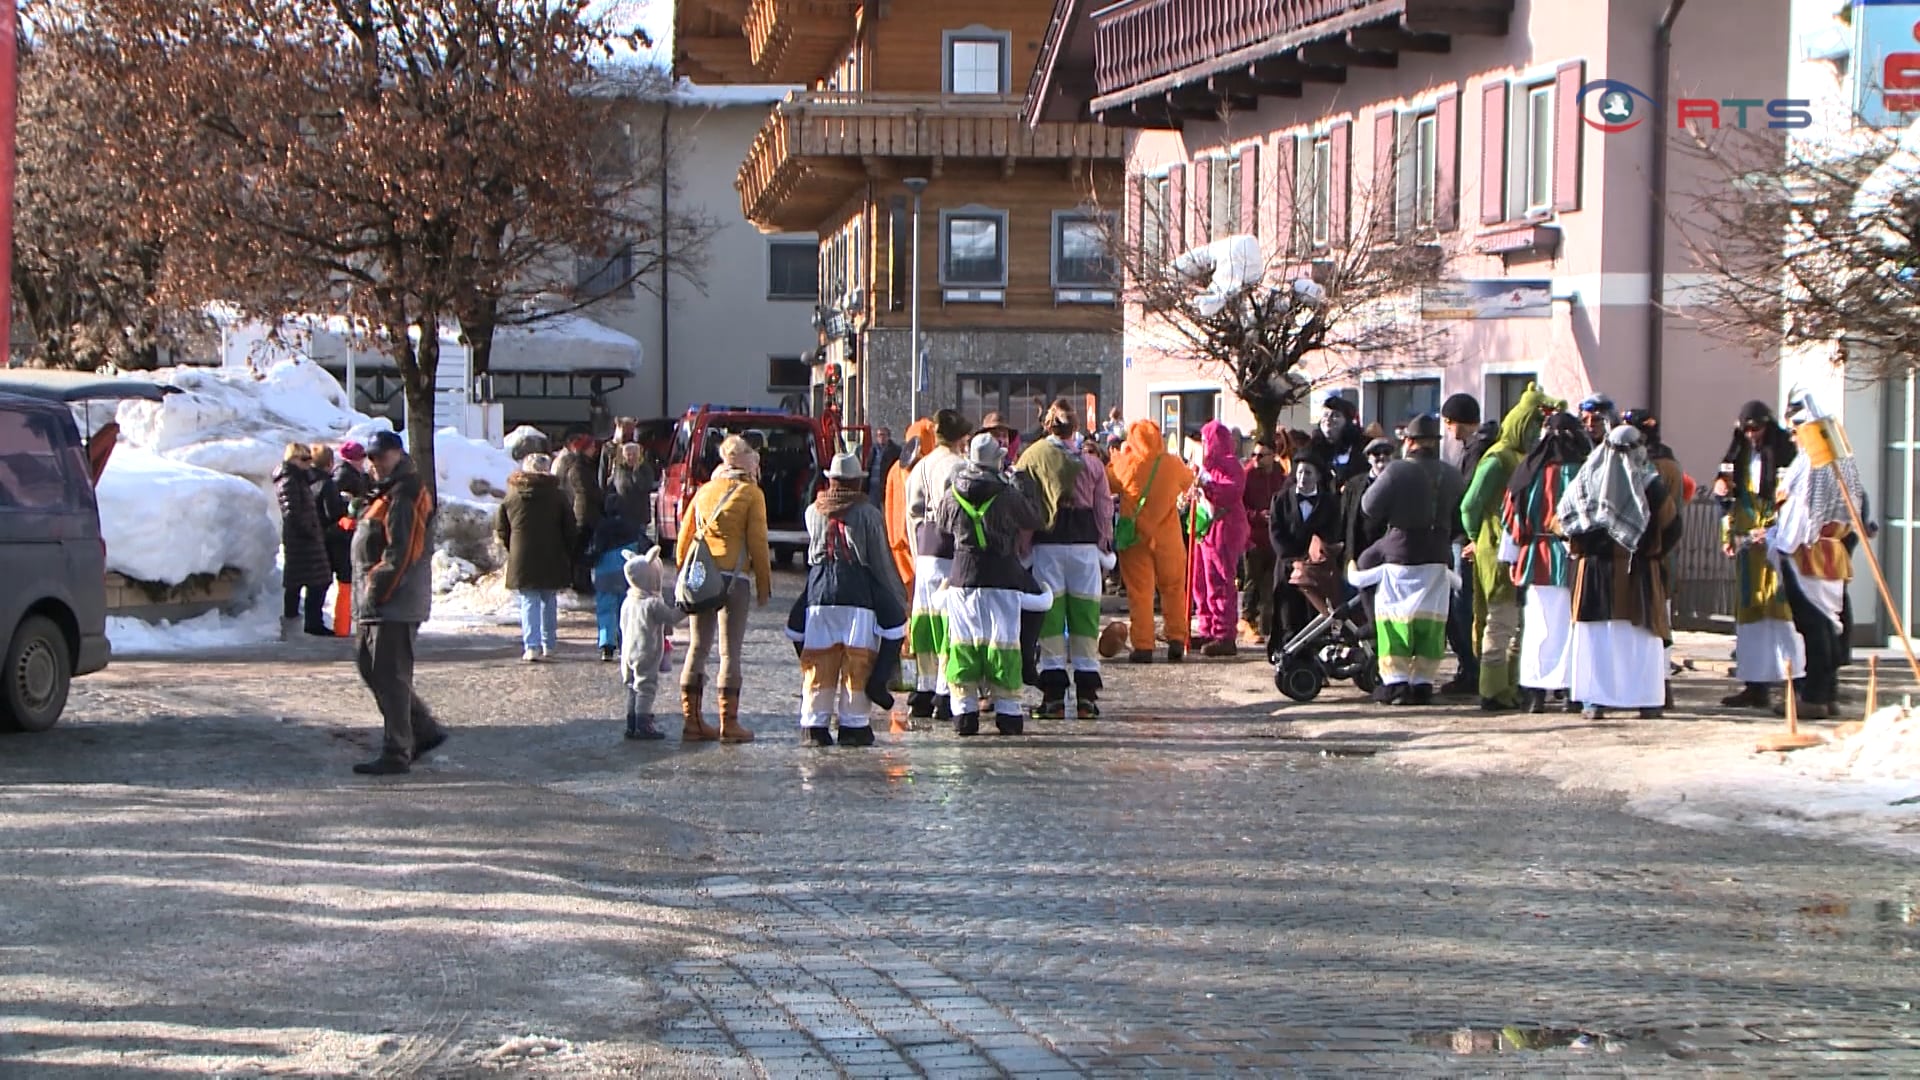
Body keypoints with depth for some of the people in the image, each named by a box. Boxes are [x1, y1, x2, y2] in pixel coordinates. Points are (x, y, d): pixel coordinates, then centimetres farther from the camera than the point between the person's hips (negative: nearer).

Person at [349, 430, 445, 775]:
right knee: (368, 664, 15)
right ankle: (424, 729, 21)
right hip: (377, 603, 11)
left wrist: (378, 590, -19)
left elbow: (400, 553, -20)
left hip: (397, 604, -11)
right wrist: (367, 595, 17)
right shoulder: (386, 494, 20)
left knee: (390, 675, -7)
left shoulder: (406, 497, -13)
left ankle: (396, 754, -1)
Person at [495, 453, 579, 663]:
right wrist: (569, 558, 11)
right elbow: (571, 531, 1)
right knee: (549, 601, 14)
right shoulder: (557, 496, -1)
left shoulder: (511, 497, 0)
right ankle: (549, 645, 18)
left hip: (522, 559, -1)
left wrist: (513, 550, 19)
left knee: (529, 602, 2)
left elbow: (501, 531, 5)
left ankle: (532, 646, -10)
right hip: (552, 560, 1)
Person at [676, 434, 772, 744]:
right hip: (734, 577, -5)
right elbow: (757, 543, -4)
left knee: (698, 647, 10)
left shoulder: (704, 491, 13)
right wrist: (764, 584, 2)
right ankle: (729, 723, -2)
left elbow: (684, 537, 14)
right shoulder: (751, 494, -1)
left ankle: (692, 720, 10)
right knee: (730, 650, -2)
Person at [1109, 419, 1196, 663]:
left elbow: (1106, 484, 5)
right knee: (1173, 589, 15)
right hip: (1168, 539, 1)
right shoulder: (1172, 464, -5)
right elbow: (1188, 480, 15)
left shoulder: (1124, 464, -10)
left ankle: (1142, 646, 1)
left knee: (1139, 592, 4)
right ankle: (1177, 640, 13)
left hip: (1135, 537, -1)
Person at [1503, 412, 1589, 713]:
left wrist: (1514, 558, 13)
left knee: (1537, 626, 6)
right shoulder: (1583, 472, -9)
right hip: (1575, 561, -2)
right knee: (1573, 624, 5)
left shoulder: (1531, 471, 1)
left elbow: (1512, 518, 5)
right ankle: (1574, 690, 5)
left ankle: (1534, 690, 3)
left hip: (1536, 561, 2)